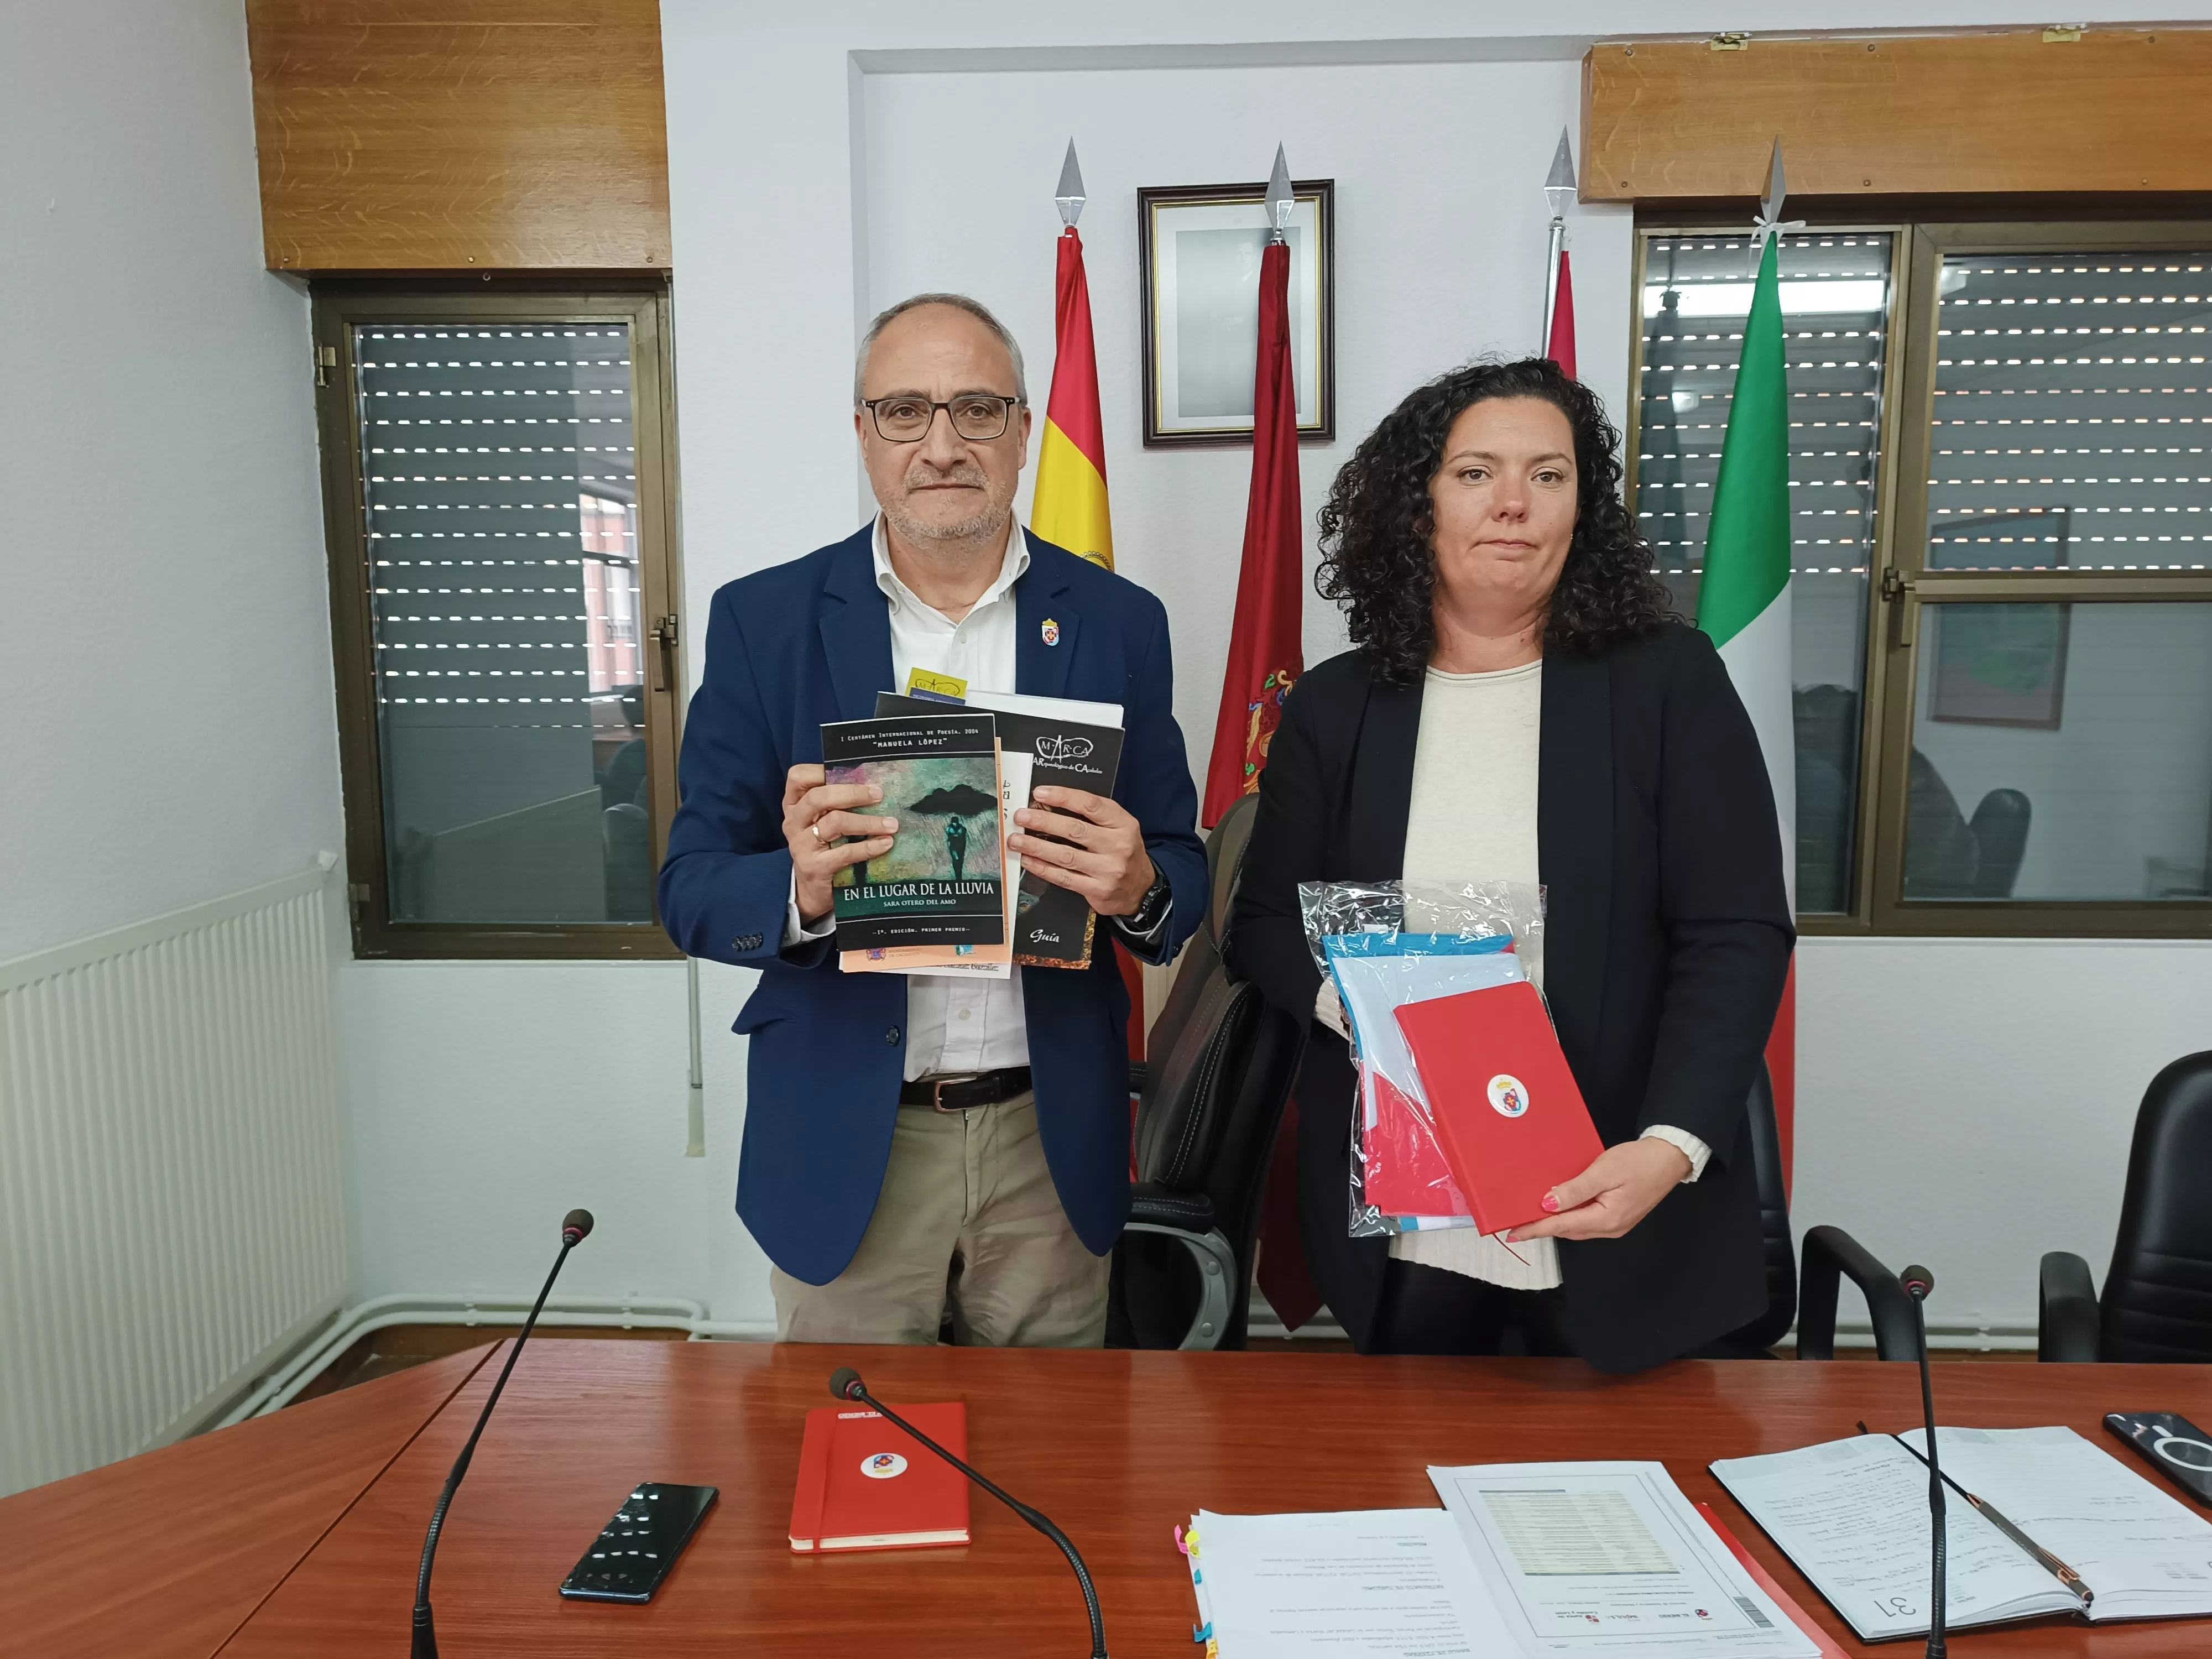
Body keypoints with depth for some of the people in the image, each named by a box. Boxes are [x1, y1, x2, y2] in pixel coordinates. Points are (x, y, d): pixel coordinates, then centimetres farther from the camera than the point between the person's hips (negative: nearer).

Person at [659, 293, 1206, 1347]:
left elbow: (1185, 880, 3)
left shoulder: (1118, 621, 0)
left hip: (1052, 1144, 1)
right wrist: (803, 889, -24)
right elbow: (690, 891, -2)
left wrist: (1138, 888, -20)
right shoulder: (762, 620, -2)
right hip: (843, 1143, -1)